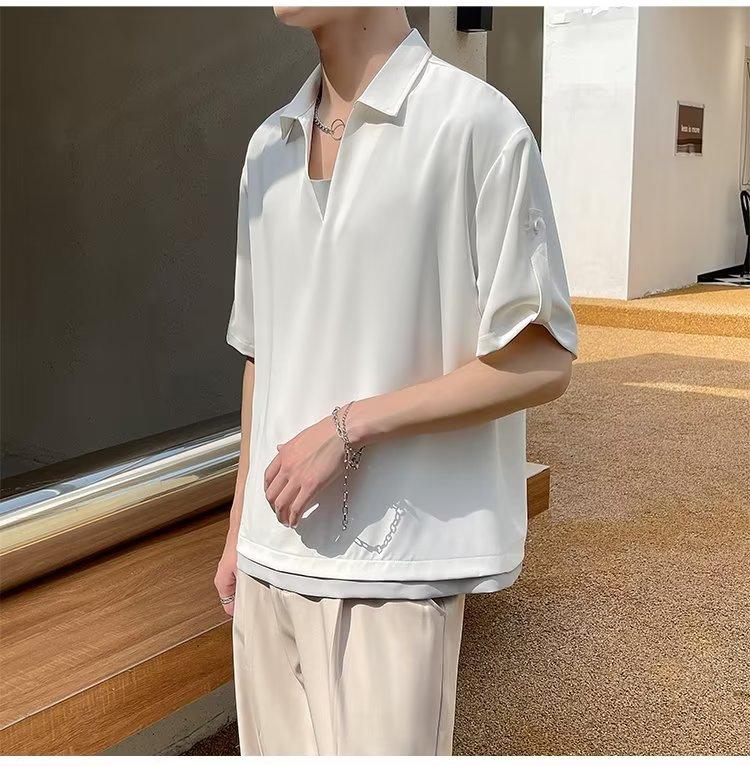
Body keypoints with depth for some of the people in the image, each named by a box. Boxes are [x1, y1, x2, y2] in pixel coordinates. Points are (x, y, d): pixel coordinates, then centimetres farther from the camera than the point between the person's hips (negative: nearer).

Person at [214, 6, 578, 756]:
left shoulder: (476, 124, -10)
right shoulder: (269, 148, 9)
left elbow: (542, 363, -11)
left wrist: (347, 427, -15)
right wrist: (240, 529, 17)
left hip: (397, 561, -6)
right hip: (276, 552, 6)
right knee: (280, 744, 14)